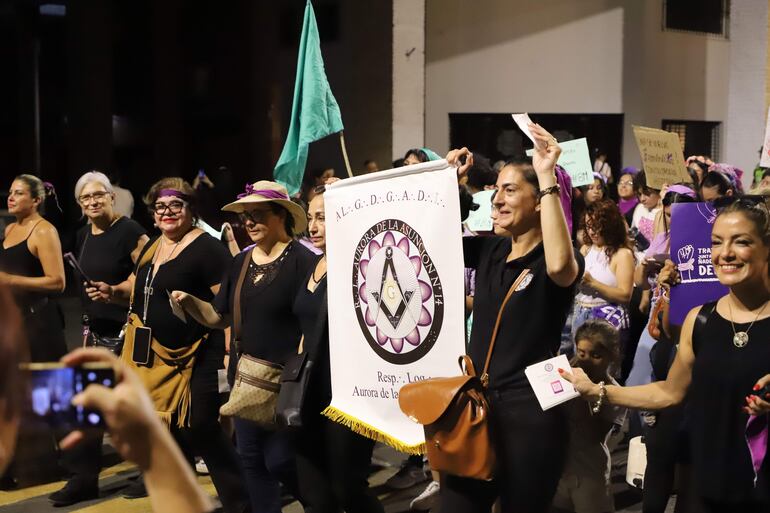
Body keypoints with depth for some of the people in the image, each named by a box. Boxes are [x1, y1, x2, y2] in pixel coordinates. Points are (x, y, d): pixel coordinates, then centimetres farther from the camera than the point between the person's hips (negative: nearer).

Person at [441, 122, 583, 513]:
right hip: (473, 401, 6)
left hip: (529, 411, -5)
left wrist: (546, 177, -30)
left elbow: (559, 265, -33)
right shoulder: (488, 250, 8)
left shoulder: (563, 260, -9)